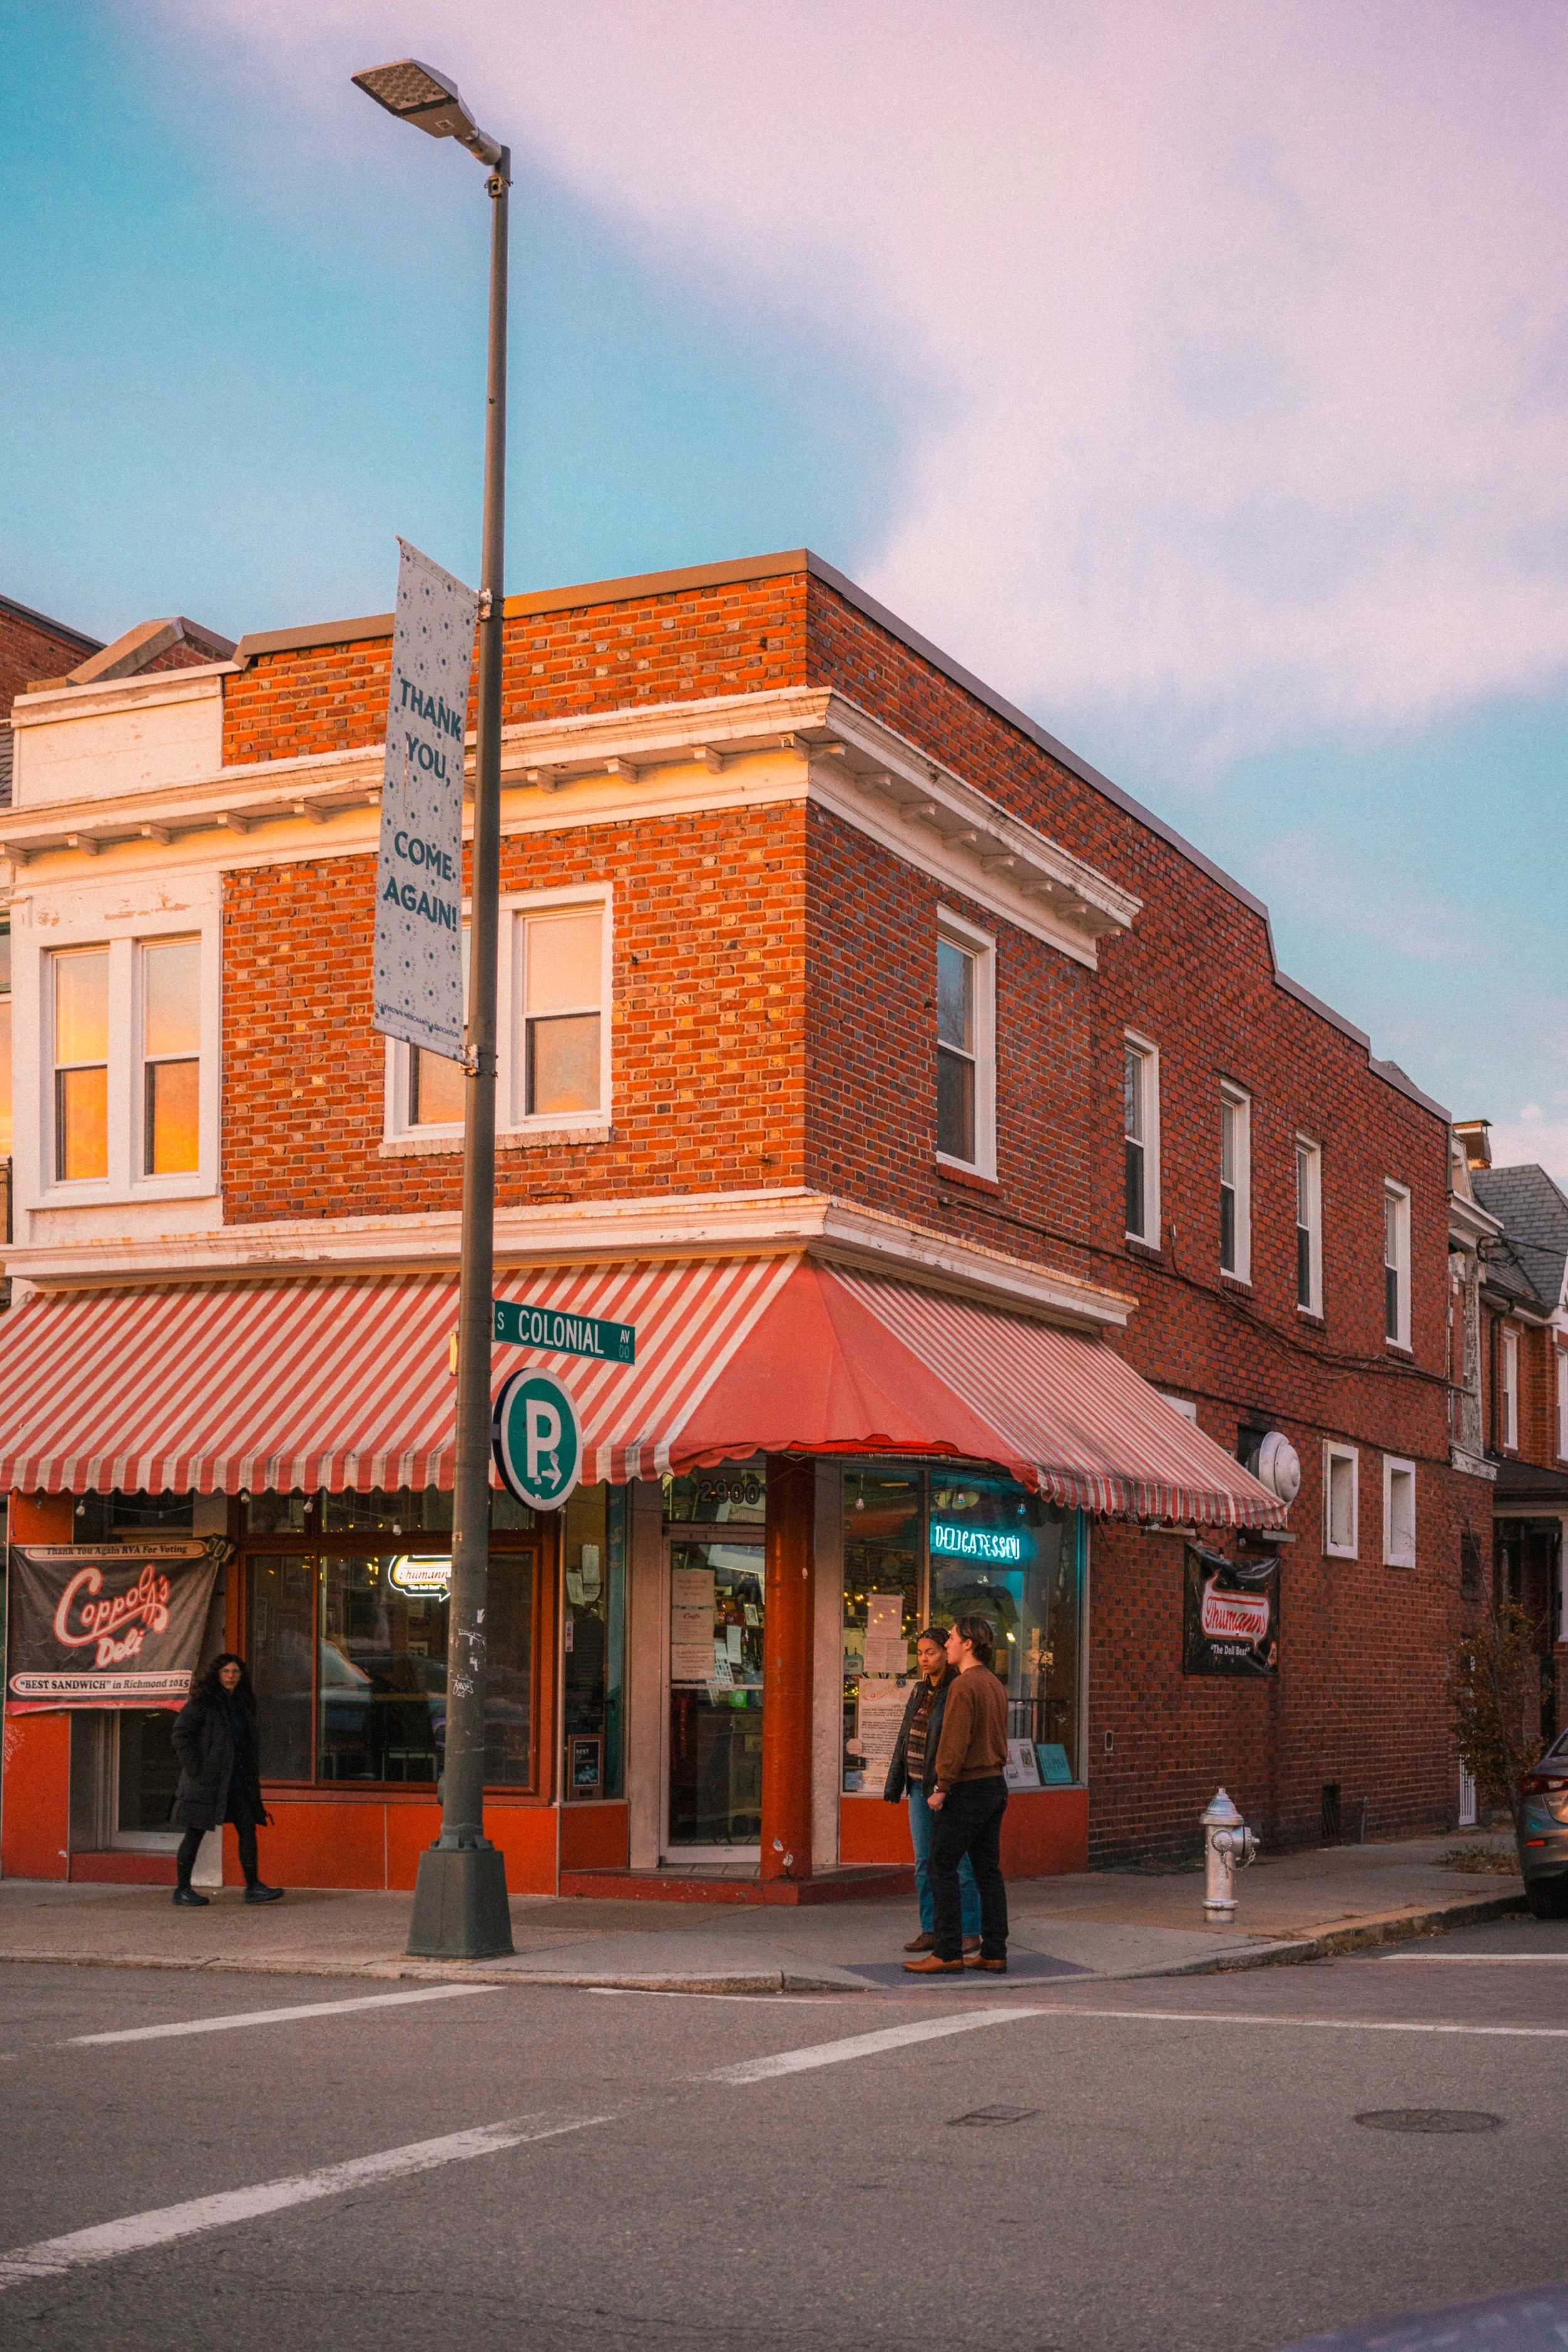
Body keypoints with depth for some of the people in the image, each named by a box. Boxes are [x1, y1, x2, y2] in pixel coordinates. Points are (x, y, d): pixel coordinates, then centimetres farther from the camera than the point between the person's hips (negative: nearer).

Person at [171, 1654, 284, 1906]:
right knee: (195, 1833, 0)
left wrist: (252, 1775, 13)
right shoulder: (201, 1702, -8)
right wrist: (195, 1768, -16)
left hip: (237, 1781, 7)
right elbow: (181, 1734, -12)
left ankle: (253, 1887, 5)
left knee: (248, 1829, 1)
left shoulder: (243, 1704, 14)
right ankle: (182, 1889, 9)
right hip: (206, 1781, -7)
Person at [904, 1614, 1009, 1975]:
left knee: (942, 1866, -4)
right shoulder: (995, 1685, 13)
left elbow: (955, 1742, -20)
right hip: (996, 1784, 9)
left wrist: (942, 1787, -14)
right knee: (988, 1869, 10)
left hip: (969, 1788, -9)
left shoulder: (964, 1685, -15)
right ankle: (994, 1953, 10)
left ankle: (947, 1952, -5)